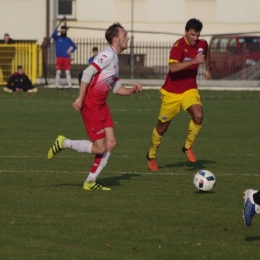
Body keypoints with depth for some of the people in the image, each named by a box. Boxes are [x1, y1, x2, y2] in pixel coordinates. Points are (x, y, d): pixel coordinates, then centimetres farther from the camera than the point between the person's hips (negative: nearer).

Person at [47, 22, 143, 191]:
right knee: (100, 148, -9)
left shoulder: (115, 59, 16)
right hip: (91, 105, -10)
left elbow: (116, 88, 20)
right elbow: (87, 73, -22)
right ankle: (63, 143, 8)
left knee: (111, 143, 3)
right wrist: (80, 98, -25)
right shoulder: (108, 55, -14)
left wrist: (132, 90, 3)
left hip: (101, 104, 10)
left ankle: (90, 182, 10)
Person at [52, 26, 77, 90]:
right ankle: (56, 86, 2)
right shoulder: (57, 38, 4)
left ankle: (70, 86, 1)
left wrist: (71, 51, -3)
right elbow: (53, 35, -17)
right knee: (58, 72, -1)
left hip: (66, 58, 1)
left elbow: (74, 46, 15)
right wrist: (58, 31, -32)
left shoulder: (68, 39, 11)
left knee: (68, 72, 1)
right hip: (59, 57, -1)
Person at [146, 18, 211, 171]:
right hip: (171, 92, -4)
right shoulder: (179, 45, -20)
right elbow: (173, 67, -36)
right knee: (163, 126, 8)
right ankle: (151, 156, 31)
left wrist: (208, 69, 29)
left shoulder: (202, 44, -1)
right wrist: (193, 61, -42)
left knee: (198, 115, -25)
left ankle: (188, 147, -3)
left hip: (190, 89, 4)